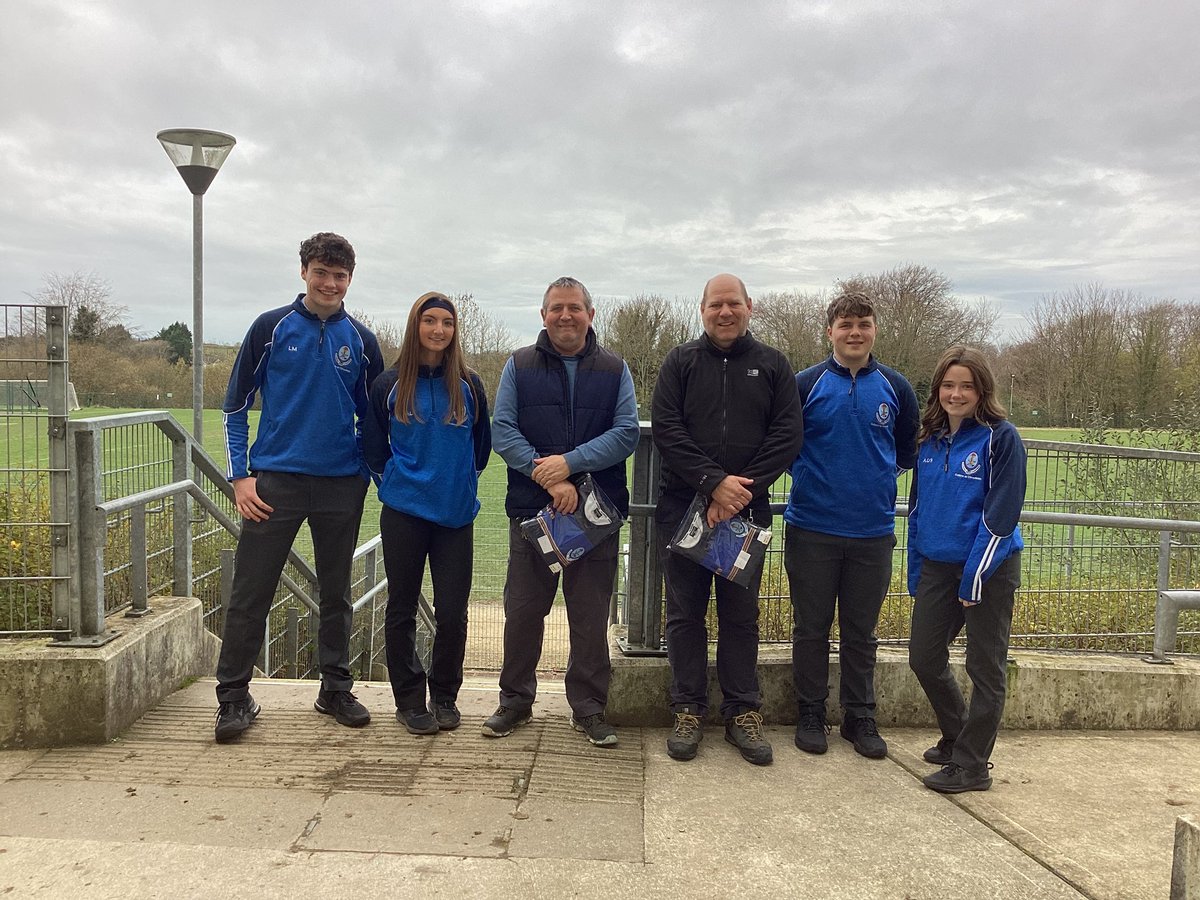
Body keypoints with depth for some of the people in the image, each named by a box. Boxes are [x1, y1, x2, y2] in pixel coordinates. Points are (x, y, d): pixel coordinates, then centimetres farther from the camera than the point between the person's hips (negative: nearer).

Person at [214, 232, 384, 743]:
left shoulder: (361, 340, 6)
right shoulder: (272, 328, 1)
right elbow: (235, 406, 3)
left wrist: (365, 473, 5)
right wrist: (240, 476, -4)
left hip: (342, 486, 2)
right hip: (276, 480, -2)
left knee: (336, 593, 11)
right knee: (250, 593, -1)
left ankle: (336, 690, 24)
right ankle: (233, 696, 12)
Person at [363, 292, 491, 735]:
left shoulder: (468, 385, 3)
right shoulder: (389, 385, 1)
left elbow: (483, 445, 13)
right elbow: (373, 446, 10)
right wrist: (396, 481, 8)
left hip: (456, 514, 1)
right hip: (403, 512, 0)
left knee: (452, 610, 2)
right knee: (402, 608, 6)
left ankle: (445, 696, 21)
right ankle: (409, 699, 20)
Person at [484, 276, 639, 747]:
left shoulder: (614, 369, 6)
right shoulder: (519, 365, 6)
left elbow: (626, 433, -3)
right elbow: (502, 430, -3)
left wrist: (570, 463, -15)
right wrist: (548, 477, -15)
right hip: (531, 509, 0)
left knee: (591, 615, 6)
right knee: (522, 610, 8)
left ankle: (589, 708, 20)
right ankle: (515, 700, 25)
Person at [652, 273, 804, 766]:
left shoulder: (773, 365, 7)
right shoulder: (681, 361, 5)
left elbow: (788, 435, -2)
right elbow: (665, 428, -6)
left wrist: (740, 491, -12)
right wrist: (714, 481, -16)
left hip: (746, 511, 1)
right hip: (682, 509, 0)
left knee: (741, 615, 8)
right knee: (685, 614, 6)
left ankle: (743, 713, 19)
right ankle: (689, 711, 17)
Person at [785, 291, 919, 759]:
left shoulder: (895, 387, 4)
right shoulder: (805, 384, -2)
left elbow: (908, 451, 16)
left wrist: (876, 477, 9)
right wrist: (812, 475, -1)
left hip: (873, 530, 2)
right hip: (812, 528, -1)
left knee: (861, 631, 12)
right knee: (811, 628, 9)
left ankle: (860, 717, 25)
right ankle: (810, 715, 23)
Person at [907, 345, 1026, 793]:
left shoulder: (1001, 438, -10)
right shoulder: (930, 440, 8)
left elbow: (1002, 514, -14)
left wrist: (975, 579, -16)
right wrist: (916, 571, 10)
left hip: (989, 566, -6)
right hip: (937, 564, 6)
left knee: (985, 668, 5)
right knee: (924, 657, 10)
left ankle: (971, 765, 16)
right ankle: (956, 737, 32)